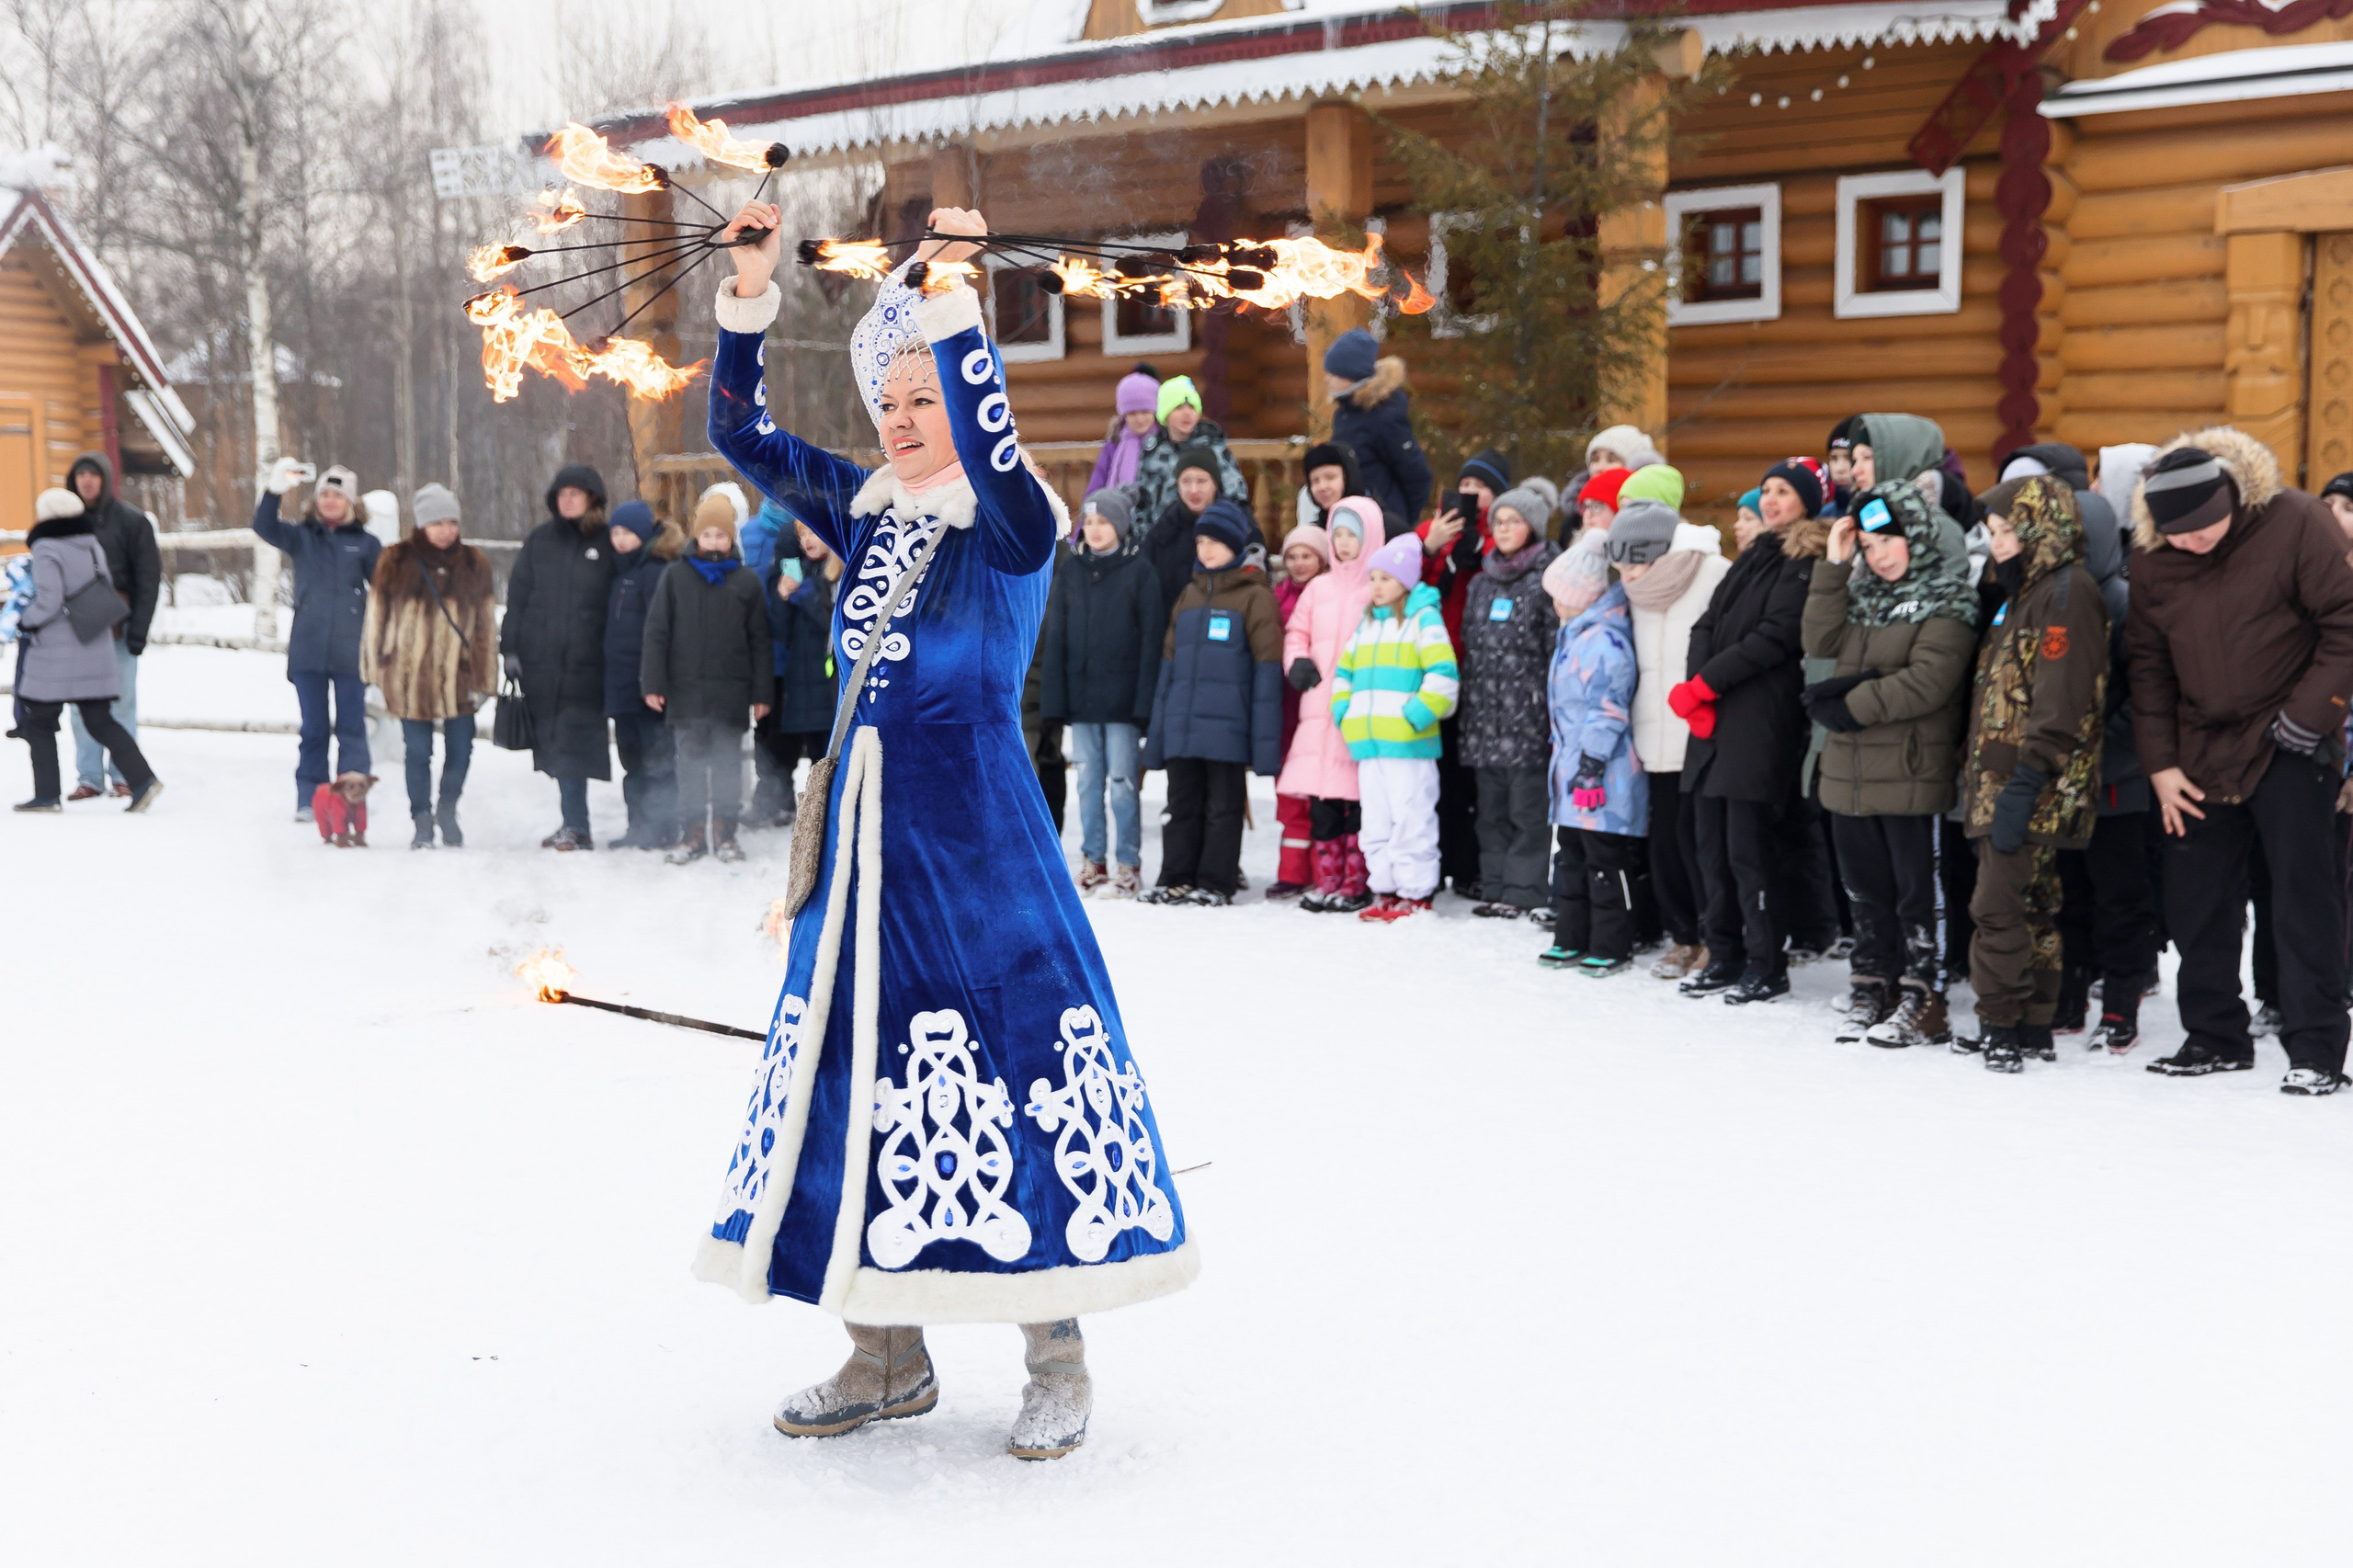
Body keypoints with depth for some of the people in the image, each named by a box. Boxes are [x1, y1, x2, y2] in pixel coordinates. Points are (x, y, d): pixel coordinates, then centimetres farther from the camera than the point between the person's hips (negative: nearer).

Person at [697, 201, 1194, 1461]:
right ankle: (886, 1358, 19)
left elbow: (993, 459, -29)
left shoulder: (1014, 521, -6)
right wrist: (750, 295, -2)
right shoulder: (865, 511, 11)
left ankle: (1057, 1360, 7)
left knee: (1004, 1064, -6)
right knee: (851, 1055, 8)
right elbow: (738, 433, 9)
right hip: (863, 820, 7)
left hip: (973, 826, -7)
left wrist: (957, 314, -34)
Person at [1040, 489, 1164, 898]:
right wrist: (1054, 697, 2)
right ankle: (1092, 862, 16)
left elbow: (1151, 639, -4)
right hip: (1081, 696, 4)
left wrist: (1144, 700, -11)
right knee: (1088, 782, 8)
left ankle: (1128, 866, 5)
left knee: (1123, 783, -2)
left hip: (1122, 698, -4)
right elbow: (1054, 637, 9)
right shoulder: (1069, 571, 9)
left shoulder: (1139, 572, -1)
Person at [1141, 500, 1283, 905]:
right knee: (1182, 804, 10)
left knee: (1222, 807, 2)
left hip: (1227, 726, -5)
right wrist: (1157, 733, 12)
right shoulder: (1190, 594, 15)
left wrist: (1263, 740, -12)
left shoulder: (1254, 596, -2)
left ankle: (1216, 883, 8)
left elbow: (1267, 667, -6)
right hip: (1183, 727, 6)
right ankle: (1177, 879, 16)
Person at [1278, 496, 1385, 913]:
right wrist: (1297, 661, 4)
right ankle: (1327, 879, 12)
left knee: (1359, 799, -5)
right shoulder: (1318, 588, 17)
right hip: (1318, 709, 5)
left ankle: (1357, 883, 2)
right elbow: (1296, 632, 24)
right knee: (1320, 799, 4)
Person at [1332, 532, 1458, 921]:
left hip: (1408, 743, -7)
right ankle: (1385, 890, 17)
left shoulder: (1423, 619, -3)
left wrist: (1415, 715, -16)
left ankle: (1416, 893, 1)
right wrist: (1344, 715, 13)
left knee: (1410, 820, -5)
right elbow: (1343, 673, 27)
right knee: (1375, 822, 10)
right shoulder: (1366, 625, 19)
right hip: (1368, 743, 7)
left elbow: (1443, 676, -13)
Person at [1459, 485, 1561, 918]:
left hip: (1529, 716, -7)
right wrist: (1467, 712, 18)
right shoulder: (1482, 582, 18)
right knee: (1492, 810, 11)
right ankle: (1497, 889, 18)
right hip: (1486, 719, 7)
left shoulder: (1549, 580, -4)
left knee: (1528, 809, -5)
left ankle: (1526, 893, -1)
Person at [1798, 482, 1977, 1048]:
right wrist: (1833, 568, -3)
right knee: (1866, 889, 14)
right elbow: (1821, 642, 2)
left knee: (1918, 892, -1)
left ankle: (1923, 1003, 6)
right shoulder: (1863, 591, 16)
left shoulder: (1948, 600, -8)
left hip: (1912, 774, -7)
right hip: (1850, 772, 7)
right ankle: (1871, 990, 24)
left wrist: (1851, 705, -13)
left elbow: (1926, 683, -17)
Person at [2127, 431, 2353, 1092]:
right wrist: (2161, 764, 4)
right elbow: (2148, 664, 9)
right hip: (2201, 756, 5)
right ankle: (2215, 1037, 21)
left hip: (2290, 749, -5)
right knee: (2193, 902, 8)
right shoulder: (2153, 560, 2)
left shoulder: (2295, 524, -12)